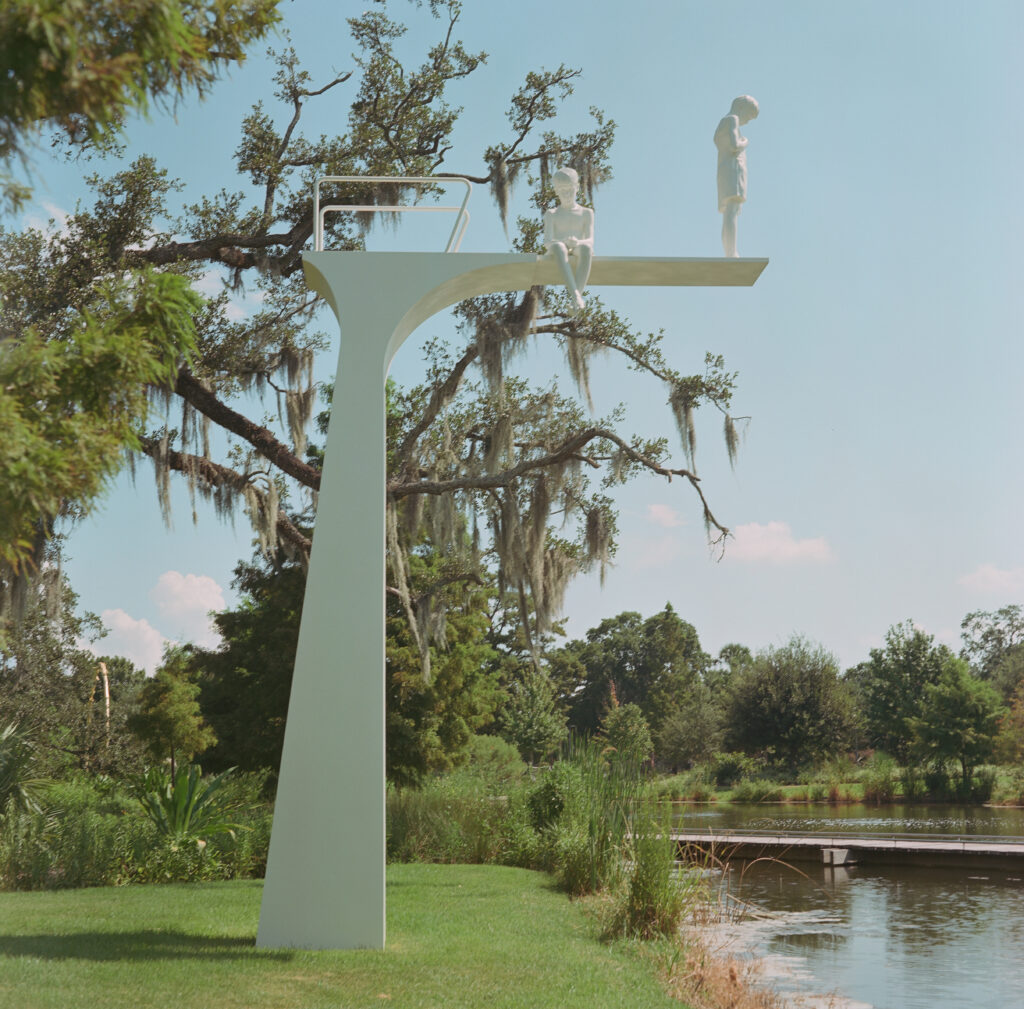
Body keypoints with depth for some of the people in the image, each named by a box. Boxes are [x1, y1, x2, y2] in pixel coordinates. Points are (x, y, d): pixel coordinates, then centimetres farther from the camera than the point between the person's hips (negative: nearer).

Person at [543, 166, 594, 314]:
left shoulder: (586, 213, 17)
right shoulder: (551, 214, 14)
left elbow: (590, 240, 3)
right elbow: (548, 242, 0)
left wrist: (577, 242, -23)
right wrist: (563, 242, -25)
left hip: (578, 253, 1)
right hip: (558, 256, -1)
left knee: (586, 248, -39)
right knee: (558, 247, -41)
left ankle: (577, 294, -52)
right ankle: (575, 295, -57)